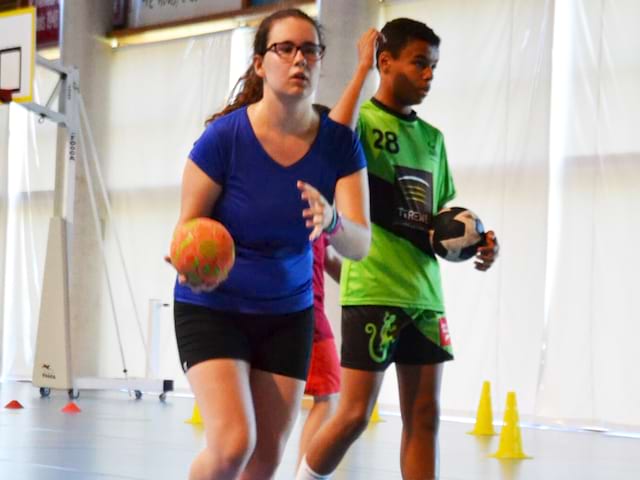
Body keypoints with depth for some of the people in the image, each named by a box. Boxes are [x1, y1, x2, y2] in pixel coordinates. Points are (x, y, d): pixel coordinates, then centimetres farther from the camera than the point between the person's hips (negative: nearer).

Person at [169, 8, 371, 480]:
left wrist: (331, 221, -38)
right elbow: (188, 227, -9)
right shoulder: (224, 136, -17)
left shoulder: (339, 144, -9)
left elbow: (360, 244, -15)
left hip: (288, 313, 4)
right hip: (211, 307, -3)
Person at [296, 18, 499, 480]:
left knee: (424, 414, 5)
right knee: (355, 413, -7)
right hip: (374, 290, -7)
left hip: (425, 293, 7)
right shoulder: (358, 120, -4)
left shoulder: (432, 138, 16)